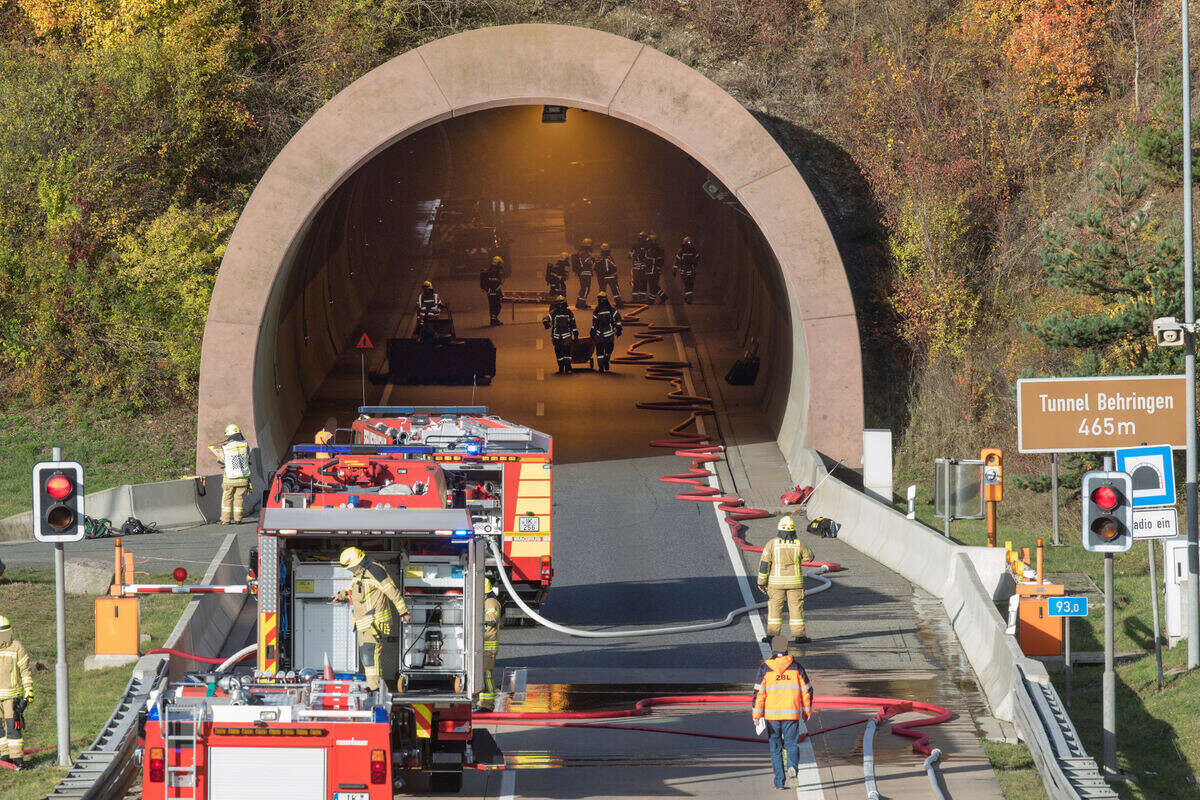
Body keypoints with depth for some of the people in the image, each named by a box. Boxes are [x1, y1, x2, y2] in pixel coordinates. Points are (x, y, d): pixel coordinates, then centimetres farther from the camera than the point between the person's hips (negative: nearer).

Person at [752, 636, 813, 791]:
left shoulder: (765, 668, -2)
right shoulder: (796, 666, 2)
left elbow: (759, 693, -6)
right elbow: (807, 690, 5)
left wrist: (757, 715, -3)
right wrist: (806, 711, 16)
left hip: (771, 714, 0)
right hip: (792, 714, 0)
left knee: (775, 748, 11)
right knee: (792, 744, 8)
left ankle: (780, 781, 10)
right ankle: (792, 766, -22)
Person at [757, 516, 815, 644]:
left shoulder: (772, 543, -7)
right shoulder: (799, 544, -5)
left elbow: (764, 563, -6)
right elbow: (809, 557, 12)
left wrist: (761, 581, 1)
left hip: (776, 581, 0)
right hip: (795, 581, 0)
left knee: (775, 607, 7)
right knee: (796, 607, 6)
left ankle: (772, 634, 6)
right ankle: (799, 635, 6)